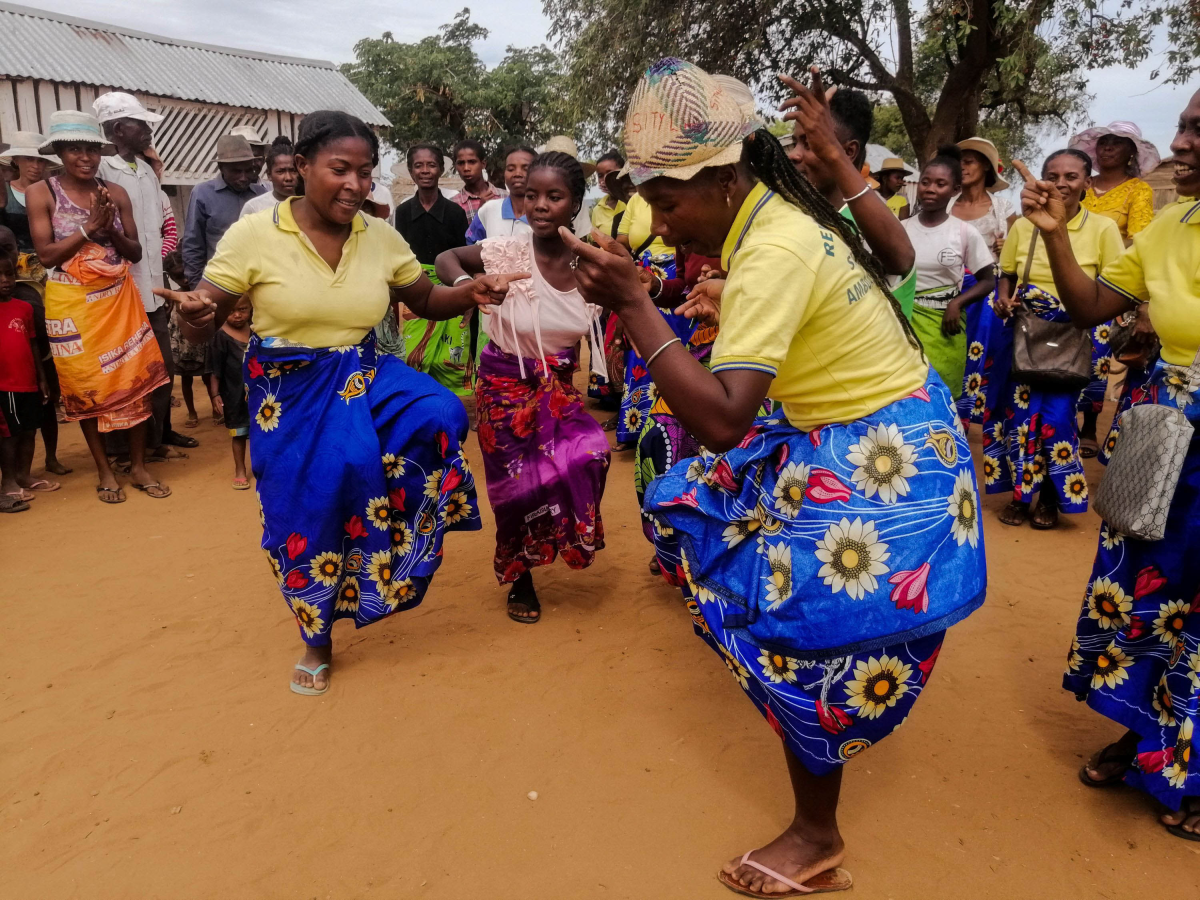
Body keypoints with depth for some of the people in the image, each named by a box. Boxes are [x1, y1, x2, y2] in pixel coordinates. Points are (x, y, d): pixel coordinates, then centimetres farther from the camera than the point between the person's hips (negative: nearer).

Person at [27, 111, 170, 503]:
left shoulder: (116, 193, 4)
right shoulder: (41, 193, -4)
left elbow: (135, 253, 5)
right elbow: (46, 255, -10)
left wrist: (111, 230, -14)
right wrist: (90, 227, -16)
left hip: (119, 299, 3)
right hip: (72, 303, -2)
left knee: (137, 381, 2)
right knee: (86, 387, 6)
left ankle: (138, 467, 16)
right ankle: (104, 471, 19)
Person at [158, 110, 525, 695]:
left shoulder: (382, 237, -3)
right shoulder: (253, 235, -13)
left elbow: (425, 302, 8)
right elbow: (202, 327, -10)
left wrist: (471, 293, -13)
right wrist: (193, 313, -35)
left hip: (364, 379, 2)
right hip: (289, 394, -2)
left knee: (440, 417, -27)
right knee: (306, 516, 7)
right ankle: (318, 642, 33)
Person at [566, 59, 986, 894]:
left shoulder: (774, 253, -28)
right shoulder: (781, 213, 1)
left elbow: (722, 420, -35)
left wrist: (633, 304, -33)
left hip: (879, 465, -10)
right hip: (850, 437, 10)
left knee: (800, 631, -3)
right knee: (696, 503, 18)